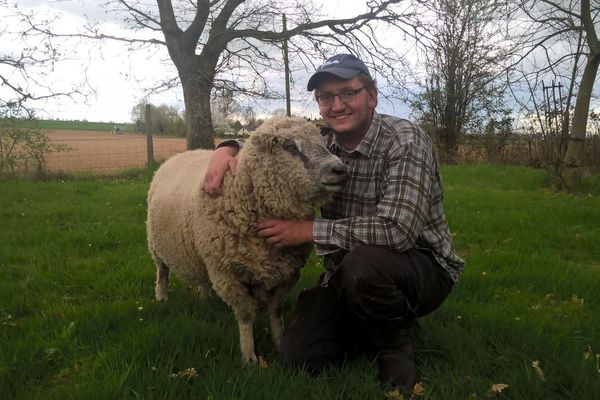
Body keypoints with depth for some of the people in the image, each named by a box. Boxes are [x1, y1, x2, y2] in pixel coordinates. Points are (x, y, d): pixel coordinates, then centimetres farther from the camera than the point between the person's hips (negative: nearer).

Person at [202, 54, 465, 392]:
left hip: (420, 264, -5)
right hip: (348, 272, 5)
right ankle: (379, 322, 16)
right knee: (298, 356, -8)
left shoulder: (405, 141, -21)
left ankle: (395, 343, -6)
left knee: (361, 266, -38)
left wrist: (308, 230, -29)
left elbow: (396, 230, -33)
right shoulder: (320, 142, -3)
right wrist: (228, 149, -10)